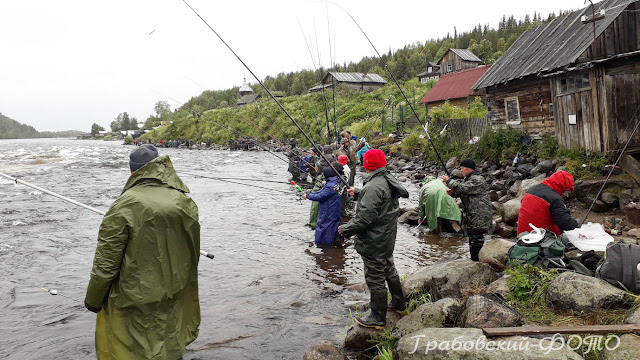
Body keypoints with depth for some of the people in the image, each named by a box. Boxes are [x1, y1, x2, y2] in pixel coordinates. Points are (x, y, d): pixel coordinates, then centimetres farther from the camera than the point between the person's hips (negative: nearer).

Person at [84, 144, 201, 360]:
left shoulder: (125, 206, -18)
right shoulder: (186, 203, -3)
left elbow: (106, 261, -15)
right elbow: (192, 255, 8)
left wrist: (93, 300, 0)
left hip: (133, 304, -4)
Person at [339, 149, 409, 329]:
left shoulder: (374, 186, -25)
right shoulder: (388, 181, 5)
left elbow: (365, 217, -27)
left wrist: (346, 229, -14)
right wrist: (357, 192, 36)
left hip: (373, 243, -10)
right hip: (387, 239, 10)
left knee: (375, 278, 3)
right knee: (389, 270, 25)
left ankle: (378, 318, 16)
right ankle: (399, 304, 42)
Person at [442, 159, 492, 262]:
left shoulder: (477, 180, -16)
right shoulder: (467, 179, 17)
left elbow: (462, 188, -24)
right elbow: (460, 193, 20)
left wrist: (449, 181, -14)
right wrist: (453, 192, -2)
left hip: (479, 216, -11)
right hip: (472, 215, 11)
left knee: (477, 238, -9)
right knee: (472, 237, 17)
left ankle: (476, 259, -4)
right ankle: (473, 259, 27)